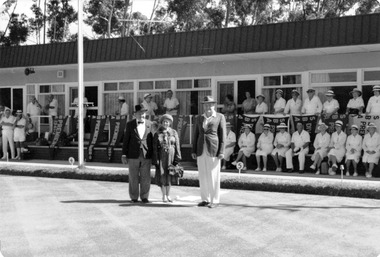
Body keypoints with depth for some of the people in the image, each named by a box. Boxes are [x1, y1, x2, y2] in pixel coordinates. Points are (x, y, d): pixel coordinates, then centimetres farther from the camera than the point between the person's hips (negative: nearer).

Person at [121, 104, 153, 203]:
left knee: (145, 177, 3)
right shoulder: (130, 125, 4)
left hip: (146, 156, 1)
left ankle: (144, 197, 14)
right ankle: (134, 197, 16)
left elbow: (152, 140, 8)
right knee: (133, 178, 5)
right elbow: (126, 140, 4)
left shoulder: (149, 125, 6)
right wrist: (124, 155, -1)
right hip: (133, 155, -1)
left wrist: (153, 155, 5)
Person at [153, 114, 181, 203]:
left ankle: (168, 195, 19)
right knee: (162, 176, -1)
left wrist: (177, 158, -4)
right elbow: (155, 148, 0)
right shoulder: (157, 134, 2)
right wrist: (156, 160, -6)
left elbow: (177, 146, 3)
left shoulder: (174, 133, 5)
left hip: (171, 156, 1)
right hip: (161, 157, -1)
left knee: (169, 176, 8)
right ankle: (164, 195, 10)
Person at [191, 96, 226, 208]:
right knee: (203, 176, 6)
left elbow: (223, 135, -3)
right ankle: (205, 199, 15)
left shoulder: (220, 117, 1)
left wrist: (221, 151, -11)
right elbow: (196, 135, 13)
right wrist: (193, 150, 5)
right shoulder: (199, 118, 13)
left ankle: (215, 200, 6)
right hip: (201, 150, 4)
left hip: (213, 149, -4)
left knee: (213, 176, -2)